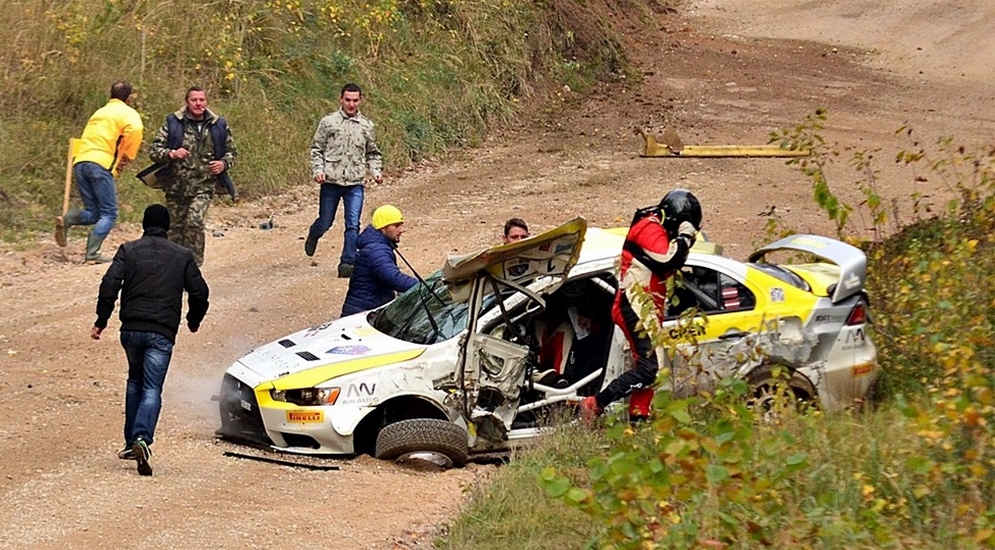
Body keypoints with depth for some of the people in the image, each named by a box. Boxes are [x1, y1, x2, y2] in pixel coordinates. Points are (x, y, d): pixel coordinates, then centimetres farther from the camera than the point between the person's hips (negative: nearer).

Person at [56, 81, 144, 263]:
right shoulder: (129, 113, 7)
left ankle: (67, 219, -17)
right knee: (109, 214, -1)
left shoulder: (100, 112, 29)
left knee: (93, 213, 11)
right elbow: (135, 130, -14)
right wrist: (127, 158, -1)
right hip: (101, 163, -6)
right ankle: (92, 254, -15)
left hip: (80, 161, 6)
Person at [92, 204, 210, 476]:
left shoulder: (128, 250, 5)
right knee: (152, 389, -5)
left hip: (131, 329, 1)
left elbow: (109, 285, -6)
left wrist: (101, 321, 0)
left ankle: (131, 442, 22)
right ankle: (142, 439, -29)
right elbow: (200, 292, 9)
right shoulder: (182, 255, 8)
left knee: (135, 382, 22)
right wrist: (194, 320, 27)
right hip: (162, 333, -1)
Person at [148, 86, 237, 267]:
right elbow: (154, 150, -1)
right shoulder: (173, 123, 0)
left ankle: (194, 264, -10)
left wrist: (224, 164, -5)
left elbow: (231, 152, 17)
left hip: (204, 186, -1)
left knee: (195, 222, -19)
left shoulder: (218, 126, 5)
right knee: (176, 227, 8)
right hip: (176, 186, 1)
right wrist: (171, 154, -21)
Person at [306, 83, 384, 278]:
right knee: (325, 222, 11)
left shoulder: (366, 126, 8)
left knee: (353, 225, -10)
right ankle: (313, 236, 45)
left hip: (355, 183, 1)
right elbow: (316, 149, 4)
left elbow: (373, 154, 19)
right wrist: (318, 170, -9)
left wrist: (376, 171, 2)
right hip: (331, 182, -1)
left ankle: (348, 263, -7)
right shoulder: (328, 122, 1)